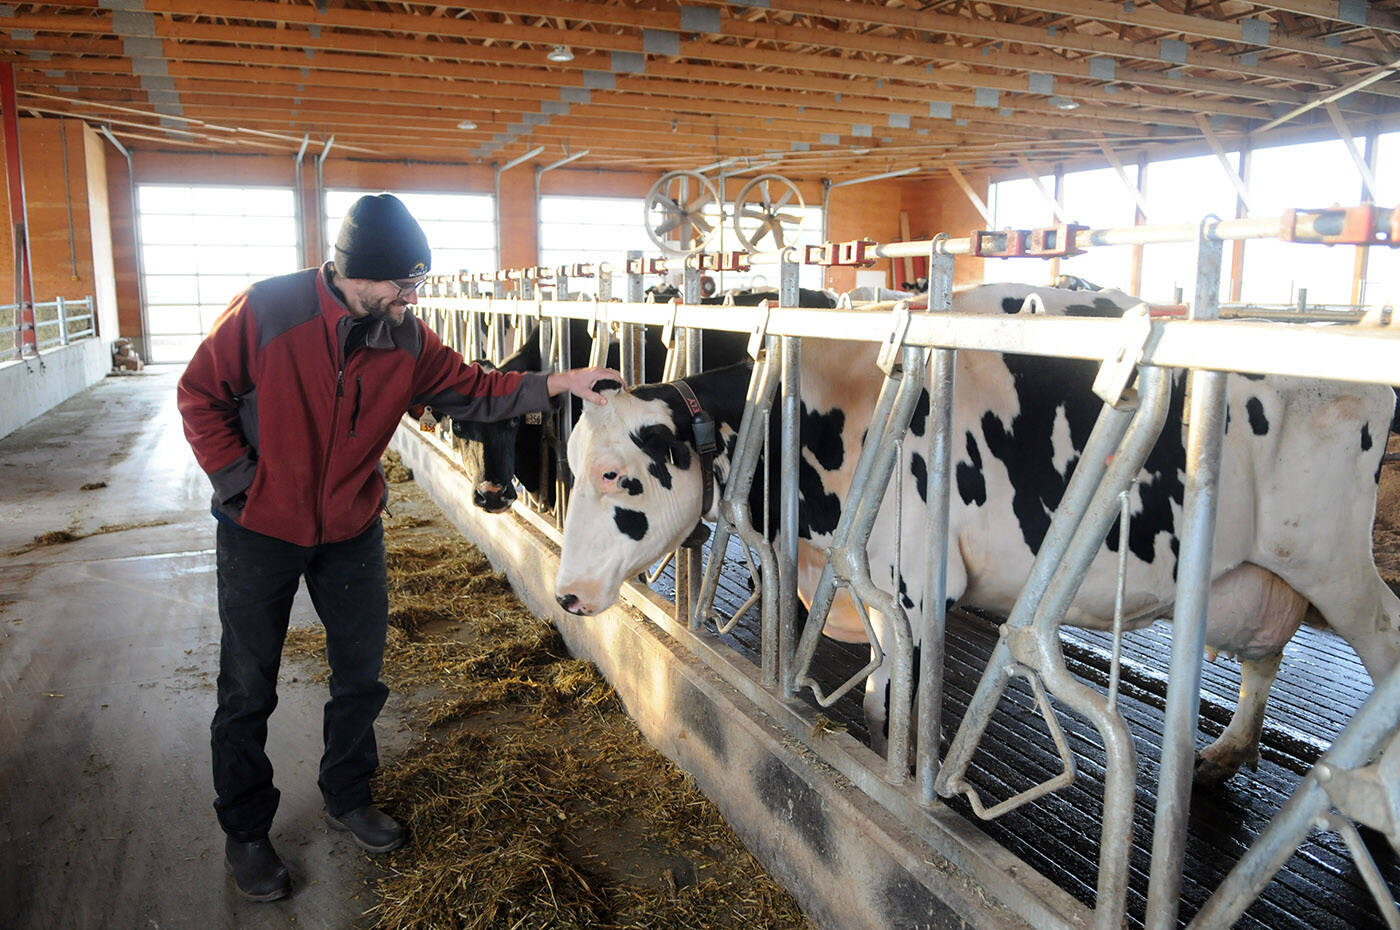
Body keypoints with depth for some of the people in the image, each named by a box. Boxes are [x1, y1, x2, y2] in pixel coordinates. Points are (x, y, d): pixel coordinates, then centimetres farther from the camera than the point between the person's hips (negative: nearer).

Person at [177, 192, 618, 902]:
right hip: (260, 529, -3)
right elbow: (200, 395, -11)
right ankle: (244, 831, 29)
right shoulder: (267, 311, -20)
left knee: (361, 672, 13)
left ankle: (347, 797, 37)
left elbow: (473, 389, -1)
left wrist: (557, 383, -13)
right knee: (248, 688, 9)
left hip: (353, 531, 4)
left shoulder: (406, 337, -7)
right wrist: (241, 484, -15)